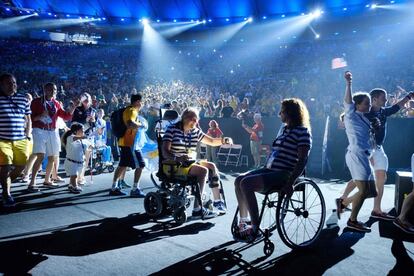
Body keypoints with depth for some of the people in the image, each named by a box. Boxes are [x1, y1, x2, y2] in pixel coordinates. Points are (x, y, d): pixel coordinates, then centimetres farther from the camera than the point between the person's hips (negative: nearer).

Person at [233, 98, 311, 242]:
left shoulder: (302, 131, -9)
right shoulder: (283, 129, 19)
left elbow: (302, 160, -17)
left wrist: (290, 183, -24)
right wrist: (265, 169, 18)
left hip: (284, 174, -9)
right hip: (270, 169, 9)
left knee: (246, 183, -25)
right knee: (239, 180, -1)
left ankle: (255, 229, -16)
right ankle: (244, 221, 8)